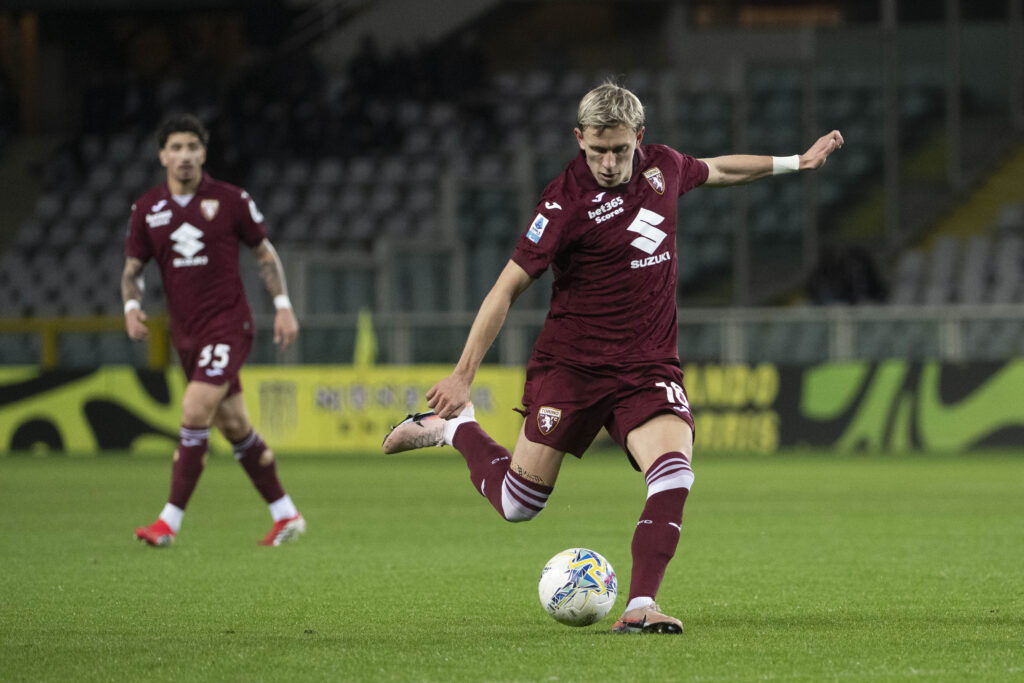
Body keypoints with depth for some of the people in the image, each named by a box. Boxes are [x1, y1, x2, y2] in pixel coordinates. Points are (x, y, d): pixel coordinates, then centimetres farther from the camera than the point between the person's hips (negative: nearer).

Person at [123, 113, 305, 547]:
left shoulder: (231, 200, -5)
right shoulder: (147, 209, 3)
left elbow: (264, 253, 5)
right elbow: (132, 268, 9)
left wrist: (283, 306, 0)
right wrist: (132, 307, -10)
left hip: (228, 324, -5)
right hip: (185, 332, 5)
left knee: (195, 412, -19)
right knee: (234, 426, 10)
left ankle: (170, 521, -17)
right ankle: (285, 515, 21)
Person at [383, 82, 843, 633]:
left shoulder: (662, 166, 2)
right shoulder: (567, 201, -15)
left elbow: (715, 171, 27)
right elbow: (509, 285, -11)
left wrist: (794, 162, 34)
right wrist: (462, 375, -12)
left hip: (648, 365, 4)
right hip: (571, 363, -4)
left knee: (674, 473, -23)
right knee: (519, 504, 0)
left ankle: (639, 608, -25)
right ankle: (454, 427, 28)